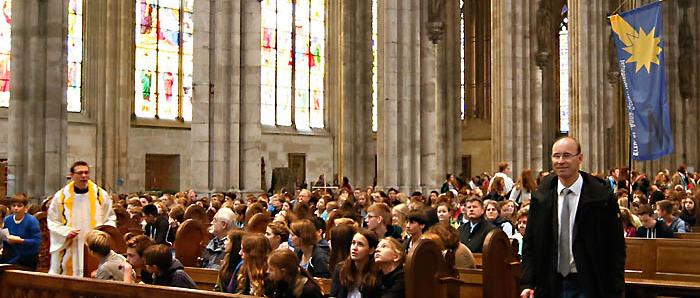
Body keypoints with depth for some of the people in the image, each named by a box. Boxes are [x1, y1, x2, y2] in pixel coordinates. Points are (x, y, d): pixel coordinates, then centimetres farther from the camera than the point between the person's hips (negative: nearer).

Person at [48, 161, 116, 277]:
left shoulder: (101, 195, 5)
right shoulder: (61, 196, 3)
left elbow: (111, 219, 12)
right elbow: (52, 222, 7)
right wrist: (66, 232, -10)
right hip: (69, 250, 0)